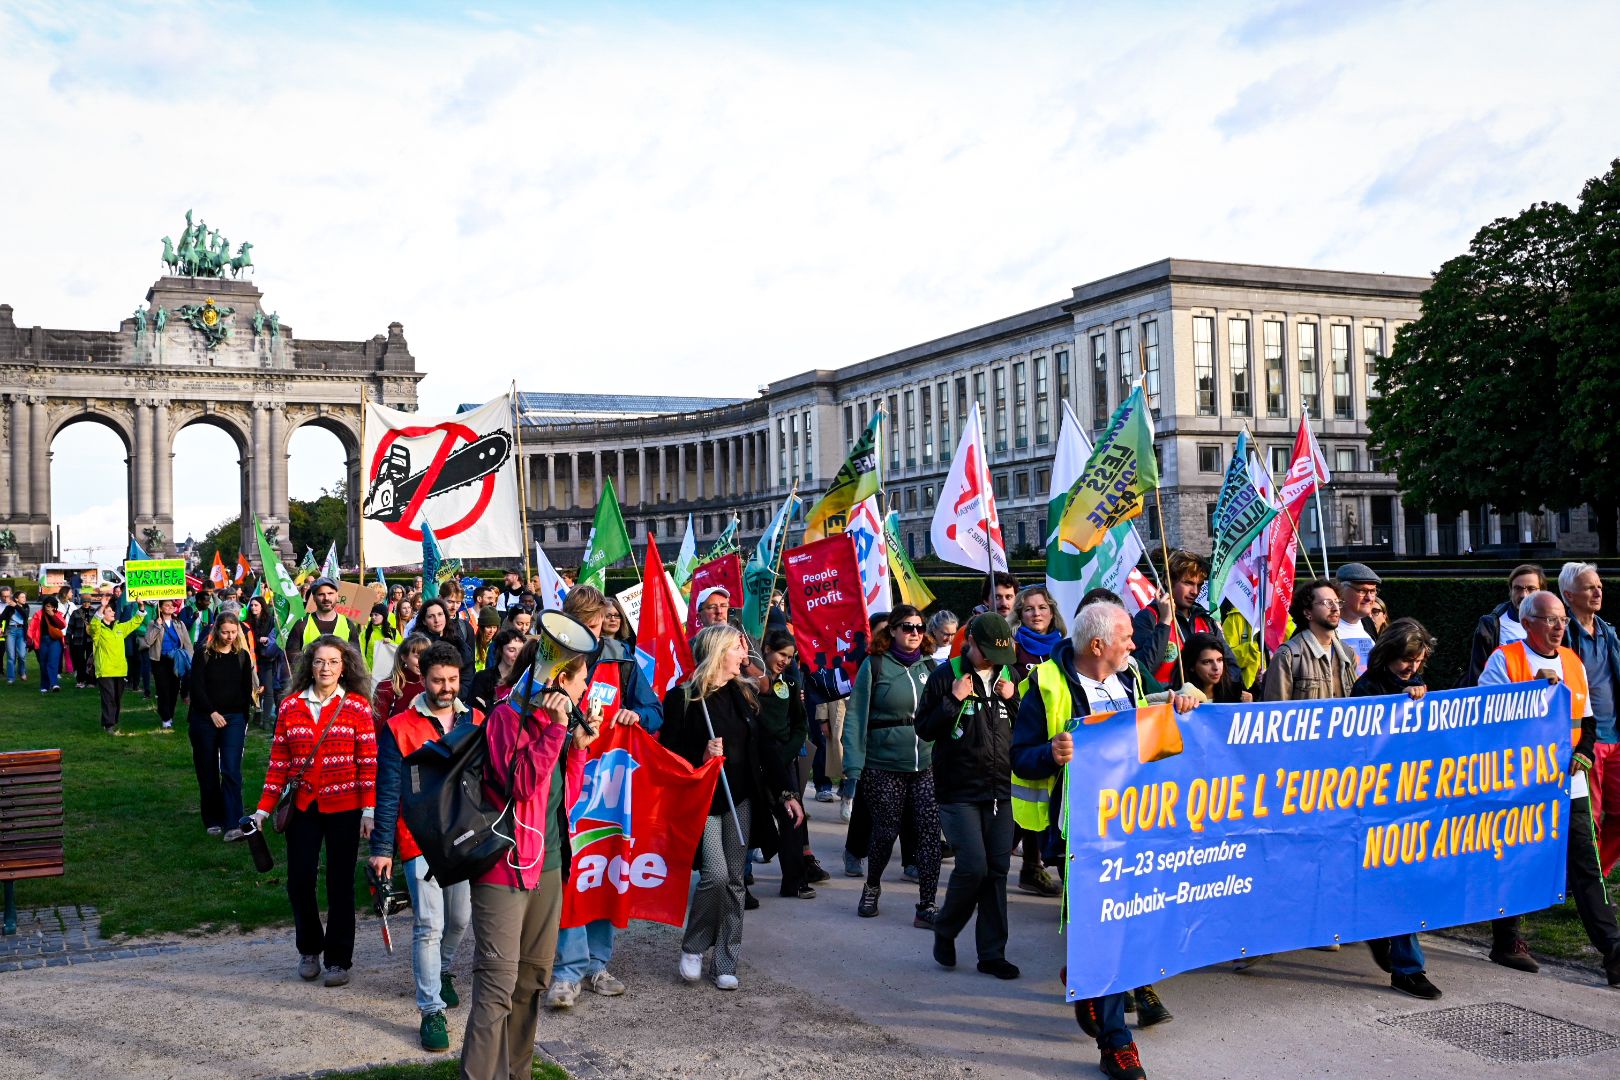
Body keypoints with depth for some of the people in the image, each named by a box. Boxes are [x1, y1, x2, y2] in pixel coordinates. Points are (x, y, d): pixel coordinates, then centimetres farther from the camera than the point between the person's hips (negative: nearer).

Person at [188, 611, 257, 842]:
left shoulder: (242, 656, 6)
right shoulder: (204, 654, -2)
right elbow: (196, 686, -8)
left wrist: (243, 717, 8)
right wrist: (212, 713, -14)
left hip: (234, 719, 0)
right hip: (204, 719, 0)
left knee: (231, 771, -12)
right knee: (208, 773, 7)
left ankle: (233, 825, -17)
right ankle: (213, 821, 20)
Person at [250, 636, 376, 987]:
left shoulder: (357, 706, -1)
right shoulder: (291, 706, 5)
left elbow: (368, 761, -4)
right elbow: (279, 762, 6)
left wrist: (369, 810, -10)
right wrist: (263, 809, 2)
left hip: (344, 807, -2)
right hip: (302, 805, 2)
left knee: (340, 883, 4)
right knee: (299, 879, 0)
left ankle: (339, 959, 17)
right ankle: (309, 948, 24)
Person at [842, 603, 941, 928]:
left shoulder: (930, 666, 8)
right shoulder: (875, 666, -3)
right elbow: (855, 717, -5)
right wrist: (854, 765, -12)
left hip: (927, 767, 3)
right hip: (884, 767, -3)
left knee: (930, 832, -7)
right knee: (886, 832, 8)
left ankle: (927, 907, 2)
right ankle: (872, 887, 35)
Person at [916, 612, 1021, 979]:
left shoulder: (1007, 677, 10)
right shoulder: (946, 675, -4)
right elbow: (923, 728, -3)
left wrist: (1013, 700, -3)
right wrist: (954, 701, -15)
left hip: (1000, 791, 5)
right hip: (959, 791, -4)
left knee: (997, 870, 4)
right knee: (973, 866, -12)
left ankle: (992, 953, 14)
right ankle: (944, 931, 15)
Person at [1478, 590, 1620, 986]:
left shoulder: (1573, 662, 12)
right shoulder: (1504, 659, -5)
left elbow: (1587, 719, 18)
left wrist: (1584, 753, 0)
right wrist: (1535, 687, -19)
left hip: (1569, 783, 4)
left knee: (1585, 867, -1)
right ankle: (1506, 942, 22)